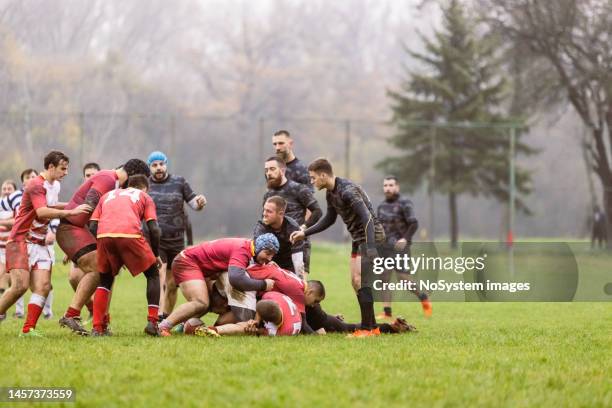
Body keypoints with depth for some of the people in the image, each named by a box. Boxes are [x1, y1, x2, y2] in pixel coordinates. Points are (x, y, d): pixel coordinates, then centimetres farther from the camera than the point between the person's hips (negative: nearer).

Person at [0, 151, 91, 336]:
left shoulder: (55, 185, 13)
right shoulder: (36, 186, -15)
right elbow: (42, 211, -29)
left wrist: (73, 205, 22)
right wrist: (71, 212, -31)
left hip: (39, 243, 8)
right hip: (20, 240, -8)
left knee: (43, 286, -8)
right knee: (20, 285, -19)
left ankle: (29, 329, -11)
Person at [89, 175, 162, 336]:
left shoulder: (108, 195, 34)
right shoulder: (144, 197, 26)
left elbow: (92, 226, 21)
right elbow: (154, 229, 11)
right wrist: (156, 255, 23)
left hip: (103, 235, 3)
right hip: (130, 234, -3)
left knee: (105, 280, 23)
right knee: (153, 274, 17)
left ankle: (97, 327, 14)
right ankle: (152, 322, 5)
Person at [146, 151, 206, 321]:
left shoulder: (179, 182, 9)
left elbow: (193, 203, 9)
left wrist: (200, 203, -13)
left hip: (176, 239, 3)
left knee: (172, 284, 8)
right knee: (159, 278, -20)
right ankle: (158, 318, -30)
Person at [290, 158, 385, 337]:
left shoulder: (348, 191, -23)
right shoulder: (330, 194, 7)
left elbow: (367, 218, -29)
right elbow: (329, 219, 22)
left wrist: (371, 248, -37)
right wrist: (304, 233, 18)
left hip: (370, 236, -10)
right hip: (358, 238, 10)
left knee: (360, 280, -15)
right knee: (356, 282, 9)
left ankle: (366, 328, -15)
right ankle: (372, 326, 14)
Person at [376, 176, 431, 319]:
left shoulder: (404, 203, -6)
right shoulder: (382, 206, 15)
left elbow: (414, 224, -14)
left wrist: (405, 238, -26)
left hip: (400, 247, -6)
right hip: (385, 247, 7)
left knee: (404, 279, -11)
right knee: (384, 278, -1)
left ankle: (423, 298, 14)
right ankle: (387, 312, 2)